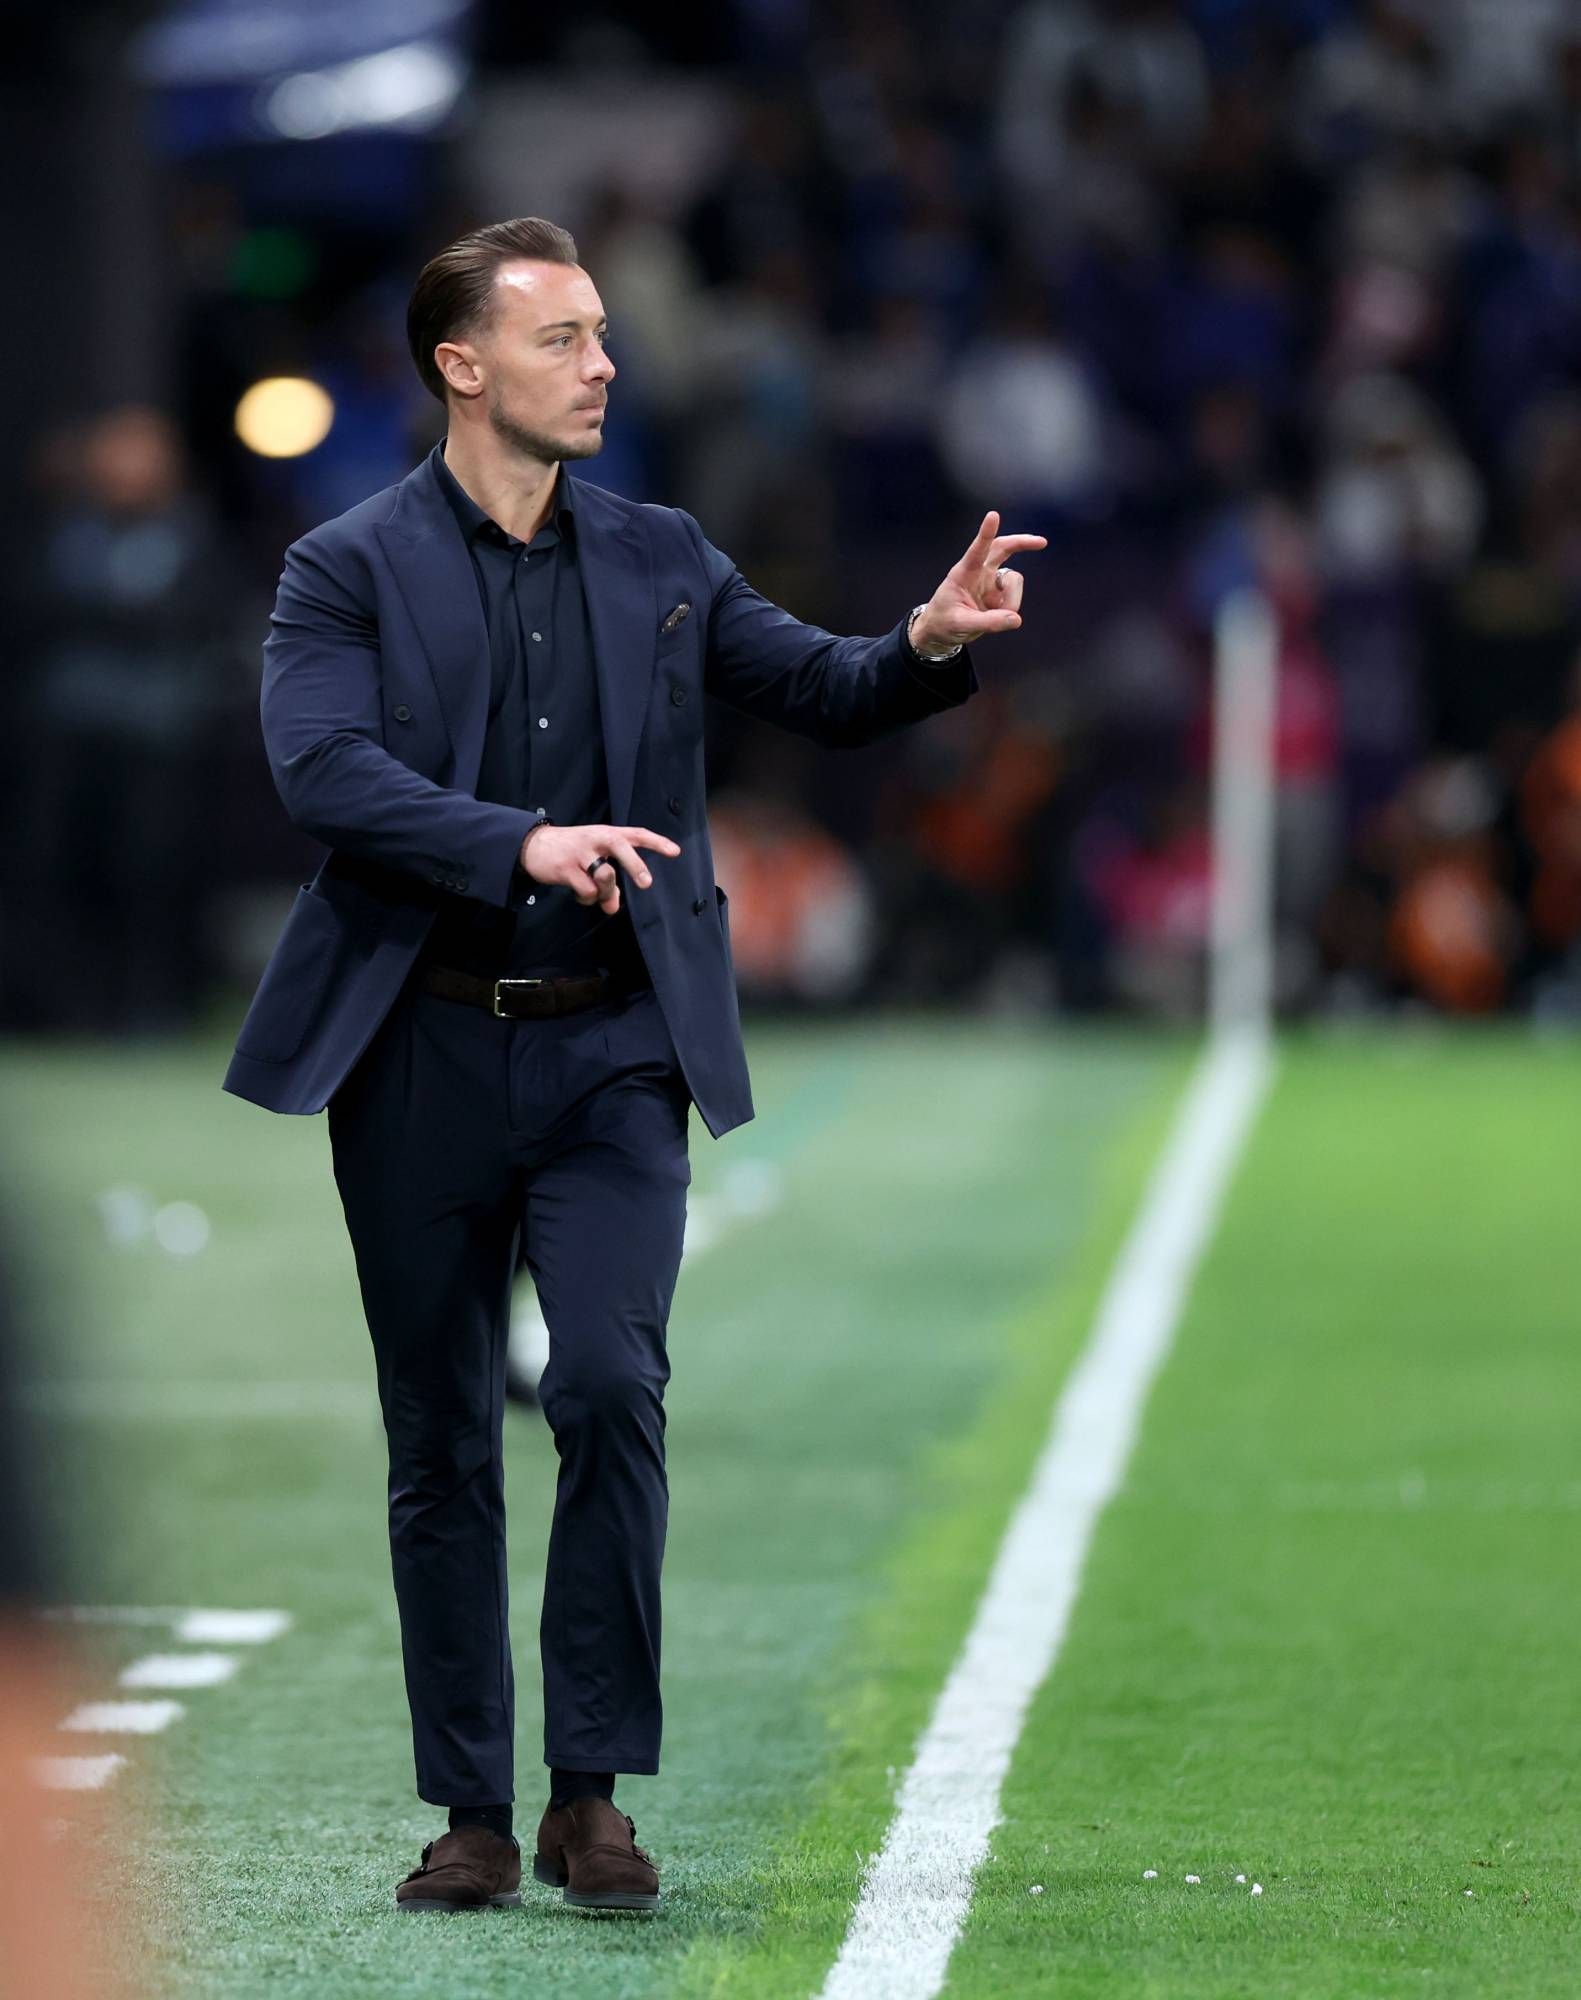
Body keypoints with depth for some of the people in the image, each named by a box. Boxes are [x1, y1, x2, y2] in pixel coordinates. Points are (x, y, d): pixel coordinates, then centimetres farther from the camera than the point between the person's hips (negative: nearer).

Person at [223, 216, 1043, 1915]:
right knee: (441, 1442, 4)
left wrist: (931, 643, -10)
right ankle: (472, 1814, 14)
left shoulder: (659, 561, 10)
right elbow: (323, 772, -16)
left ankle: (591, 1794, -6)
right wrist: (523, 843, -29)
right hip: (422, 1054, -1)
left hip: (611, 1049, 1)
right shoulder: (349, 571, -2)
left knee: (609, 1388, -15)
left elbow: (824, 692, 12)